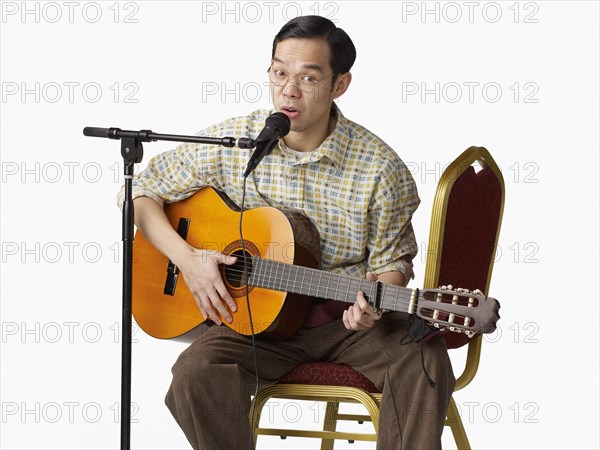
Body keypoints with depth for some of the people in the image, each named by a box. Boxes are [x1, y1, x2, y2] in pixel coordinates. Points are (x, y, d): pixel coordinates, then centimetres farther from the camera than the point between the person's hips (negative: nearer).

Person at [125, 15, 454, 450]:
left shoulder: (379, 168, -8)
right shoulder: (231, 142, -4)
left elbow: (391, 259, 3)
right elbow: (141, 191, 4)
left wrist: (373, 306, -20)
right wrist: (186, 257, -12)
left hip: (345, 317, 0)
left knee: (424, 360, -29)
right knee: (194, 373, -30)